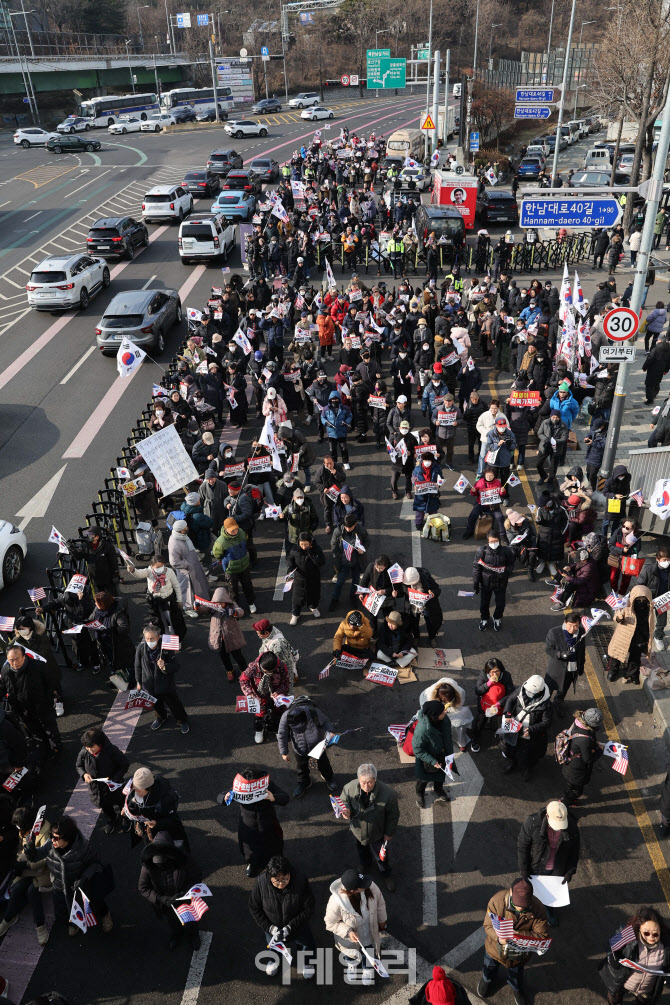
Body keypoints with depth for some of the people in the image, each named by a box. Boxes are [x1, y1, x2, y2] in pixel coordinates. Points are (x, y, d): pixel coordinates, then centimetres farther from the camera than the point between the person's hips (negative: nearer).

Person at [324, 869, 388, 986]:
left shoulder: (370, 887, -35)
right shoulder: (336, 902, -43)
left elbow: (379, 902, -12)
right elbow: (331, 923, -23)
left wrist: (382, 920, 4)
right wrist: (348, 932, -35)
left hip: (368, 933, 2)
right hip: (349, 937, -2)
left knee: (368, 954, 31)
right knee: (350, 955, 33)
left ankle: (368, 969, 66)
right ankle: (352, 964, 69)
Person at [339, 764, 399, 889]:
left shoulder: (387, 793, -37)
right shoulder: (349, 788, -33)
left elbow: (393, 814, -18)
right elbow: (344, 801, -10)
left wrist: (389, 832, -6)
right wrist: (347, 811, -32)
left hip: (377, 833, -2)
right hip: (357, 830, 2)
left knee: (381, 855, 26)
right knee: (362, 851, 33)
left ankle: (386, 874, 58)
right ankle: (365, 866, 67)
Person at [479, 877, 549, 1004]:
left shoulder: (538, 909, -33)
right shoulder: (497, 900, -35)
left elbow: (543, 935, -25)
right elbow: (488, 925, -22)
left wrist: (520, 934, -39)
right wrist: (498, 937, -42)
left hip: (520, 951, 0)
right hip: (496, 946, 0)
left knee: (516, 974, 31)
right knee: (490, 967, 32)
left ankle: (516, 989, 66)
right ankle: (486, 979, 67)